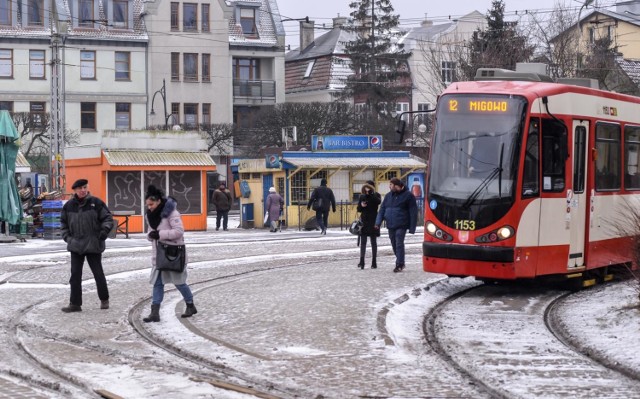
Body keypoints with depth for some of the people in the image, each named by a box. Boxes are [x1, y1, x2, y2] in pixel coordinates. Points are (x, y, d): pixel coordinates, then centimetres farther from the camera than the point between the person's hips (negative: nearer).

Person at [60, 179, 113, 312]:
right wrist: (67, 236, 5)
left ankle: (104, 300, 22)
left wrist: (104, 230, -15)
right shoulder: (69, 205, 5)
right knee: (75, 275, 2)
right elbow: (63, 222, 17)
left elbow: (107, 218, -1)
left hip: (93, 244, -3)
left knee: (98, 273, 5)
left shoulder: (96, 203, -4)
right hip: (75, 245, 3)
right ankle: (75, 303, 7)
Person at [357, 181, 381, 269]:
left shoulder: (376, 195, -1)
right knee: (363, 242, -3)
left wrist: (371, 193, -29)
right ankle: (361, 261, -7)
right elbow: (359, 209, 10)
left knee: (373, 242, 4)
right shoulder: (362, 196, 8)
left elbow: (378, 201, -24)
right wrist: (361, 205, -11)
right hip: (364, 221, 3)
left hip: (373, 221, -2)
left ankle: (374, 262, 9)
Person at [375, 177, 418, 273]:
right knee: (394, 245, 10)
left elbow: (413, 211, -5)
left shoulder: (408, 195, -4)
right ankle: (401, 263, 24)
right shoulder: (388, 195, 13)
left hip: (401, 225, -6)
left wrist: (412, 228, -10)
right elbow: (382, 209, 10)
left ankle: (399, 264, -8)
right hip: (391, 225, 6)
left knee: (399, 244, -12)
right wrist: (378, 222, -5)